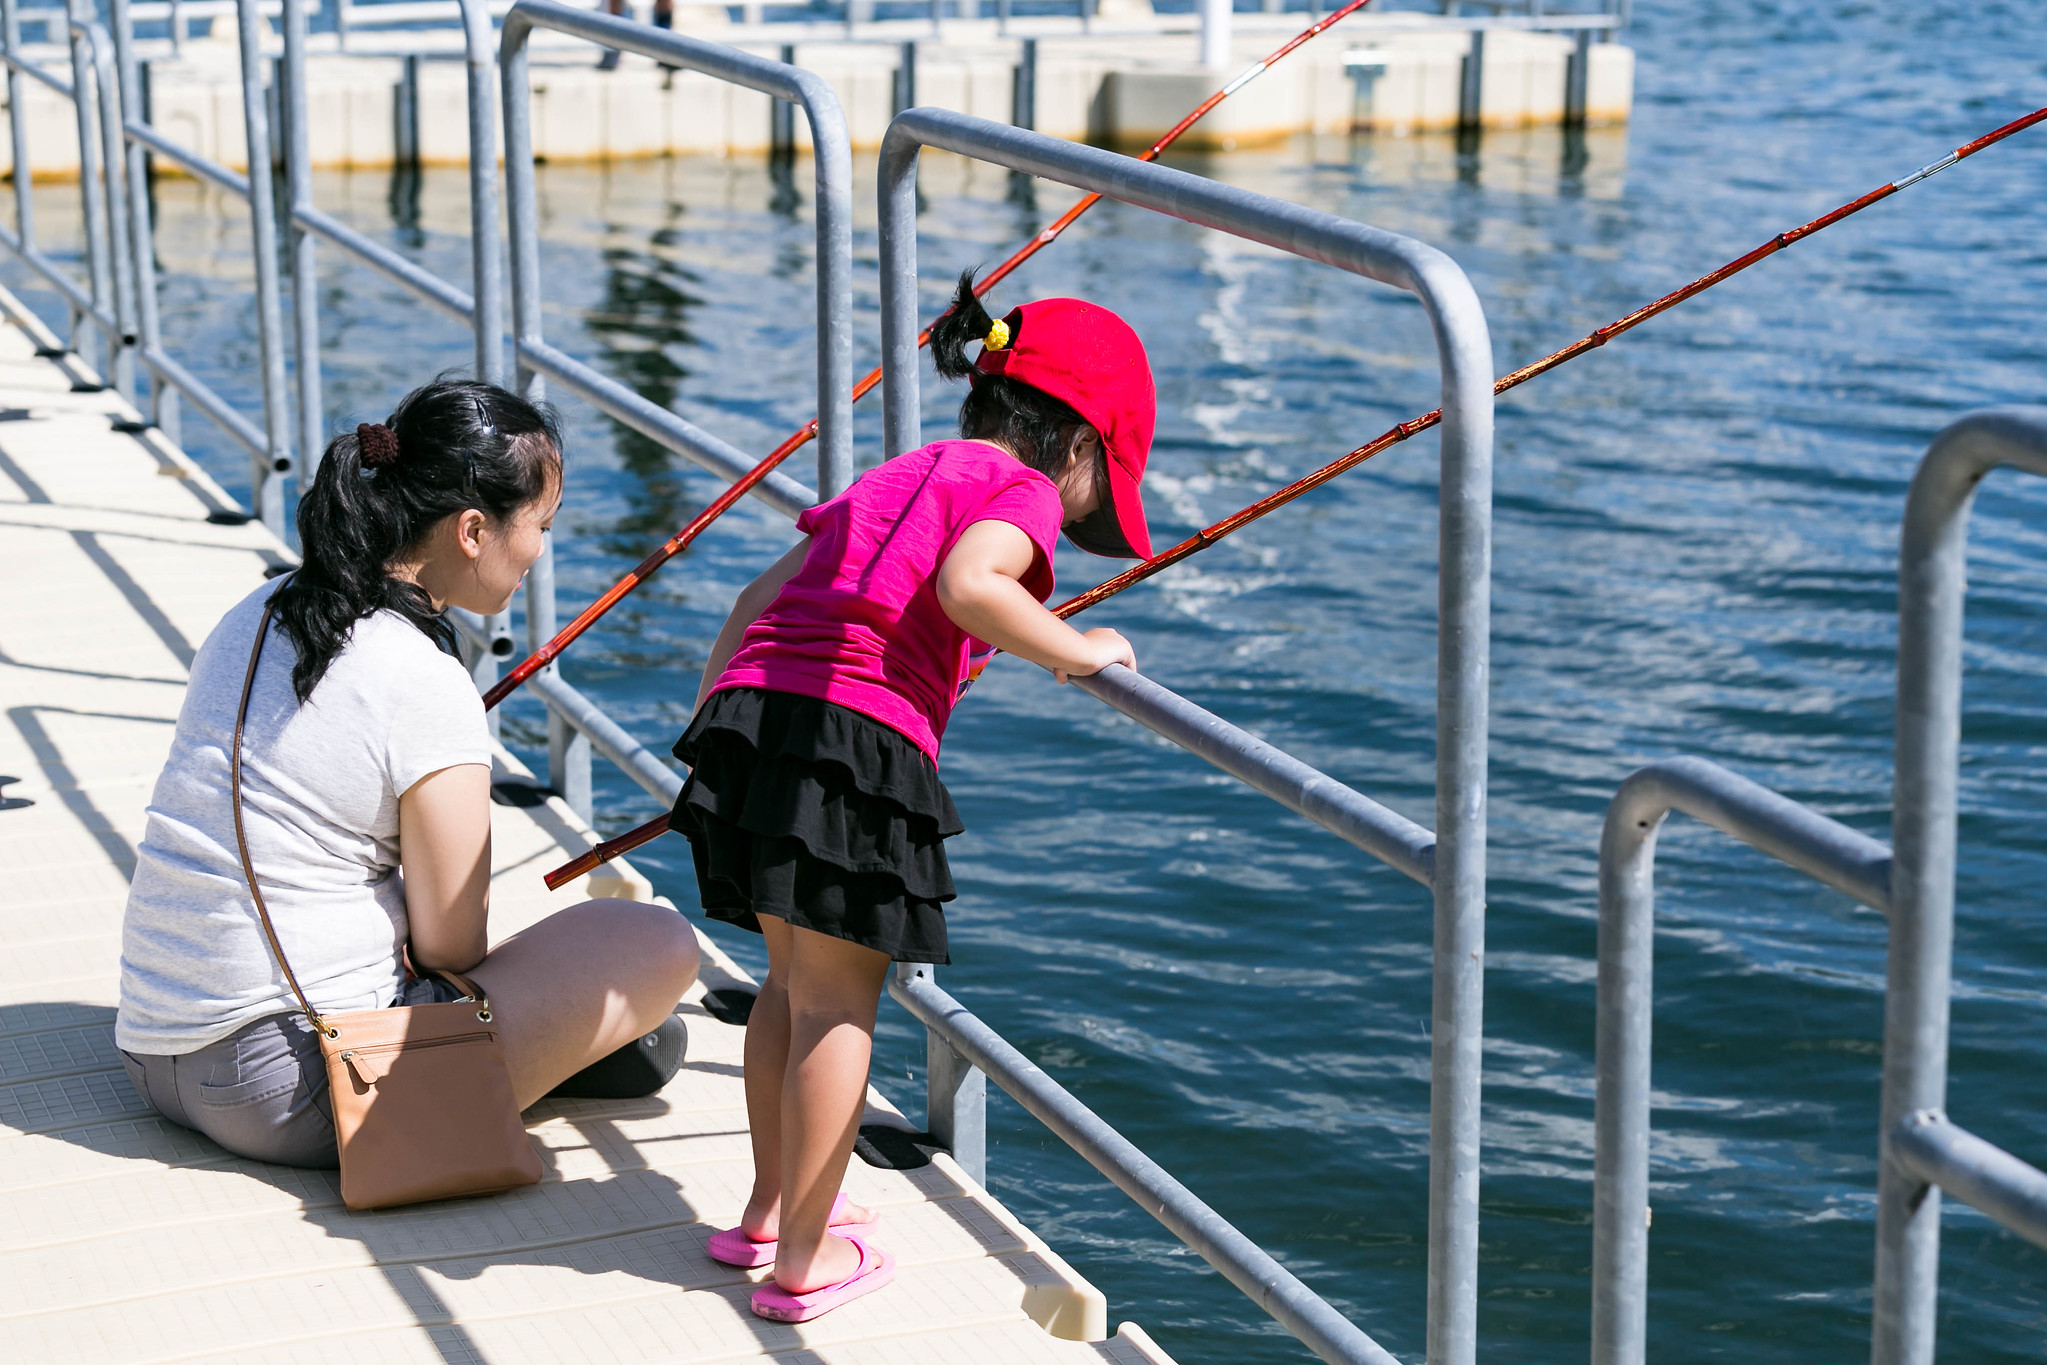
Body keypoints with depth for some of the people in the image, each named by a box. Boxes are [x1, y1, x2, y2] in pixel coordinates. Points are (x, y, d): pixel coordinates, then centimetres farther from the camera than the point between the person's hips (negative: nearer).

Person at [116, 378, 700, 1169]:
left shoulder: (258, 613, 8)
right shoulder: (426, 687, -16)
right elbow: (451, 950, -9)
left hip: (152, 1059, 9)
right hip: (288, 1090, -9)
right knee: (659, 945, -6)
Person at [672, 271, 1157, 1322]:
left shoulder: (892, 479, 27)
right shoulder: (1023, 492, 5)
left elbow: (761, 598, 27)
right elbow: (967, 584, -17)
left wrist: (716, 717, 34)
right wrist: (1073, 651, -6)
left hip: (745, 711, 8)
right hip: (855, 738, -7)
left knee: (792, 975, 22)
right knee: (838, 999, 4)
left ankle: (769, 1209, 35)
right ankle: (803, 1259, 11)